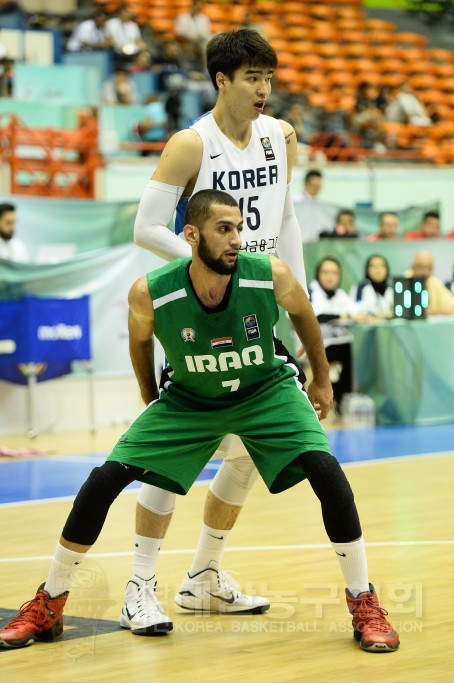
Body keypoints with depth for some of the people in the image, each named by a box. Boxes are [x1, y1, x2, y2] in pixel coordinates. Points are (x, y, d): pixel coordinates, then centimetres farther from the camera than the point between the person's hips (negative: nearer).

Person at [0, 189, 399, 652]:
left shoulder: (270, 275, -27)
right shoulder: (149, 294, -28)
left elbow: (303, 316, -2)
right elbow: (140, 340, -2)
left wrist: (322, 380, 10)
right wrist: (151, 401, 12)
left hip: (266, 390, 0)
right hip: (187, 399, 0)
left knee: (327, 472, -22)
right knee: (103, 481, -11)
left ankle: (364, 604, -3)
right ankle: (48, 606, 8)